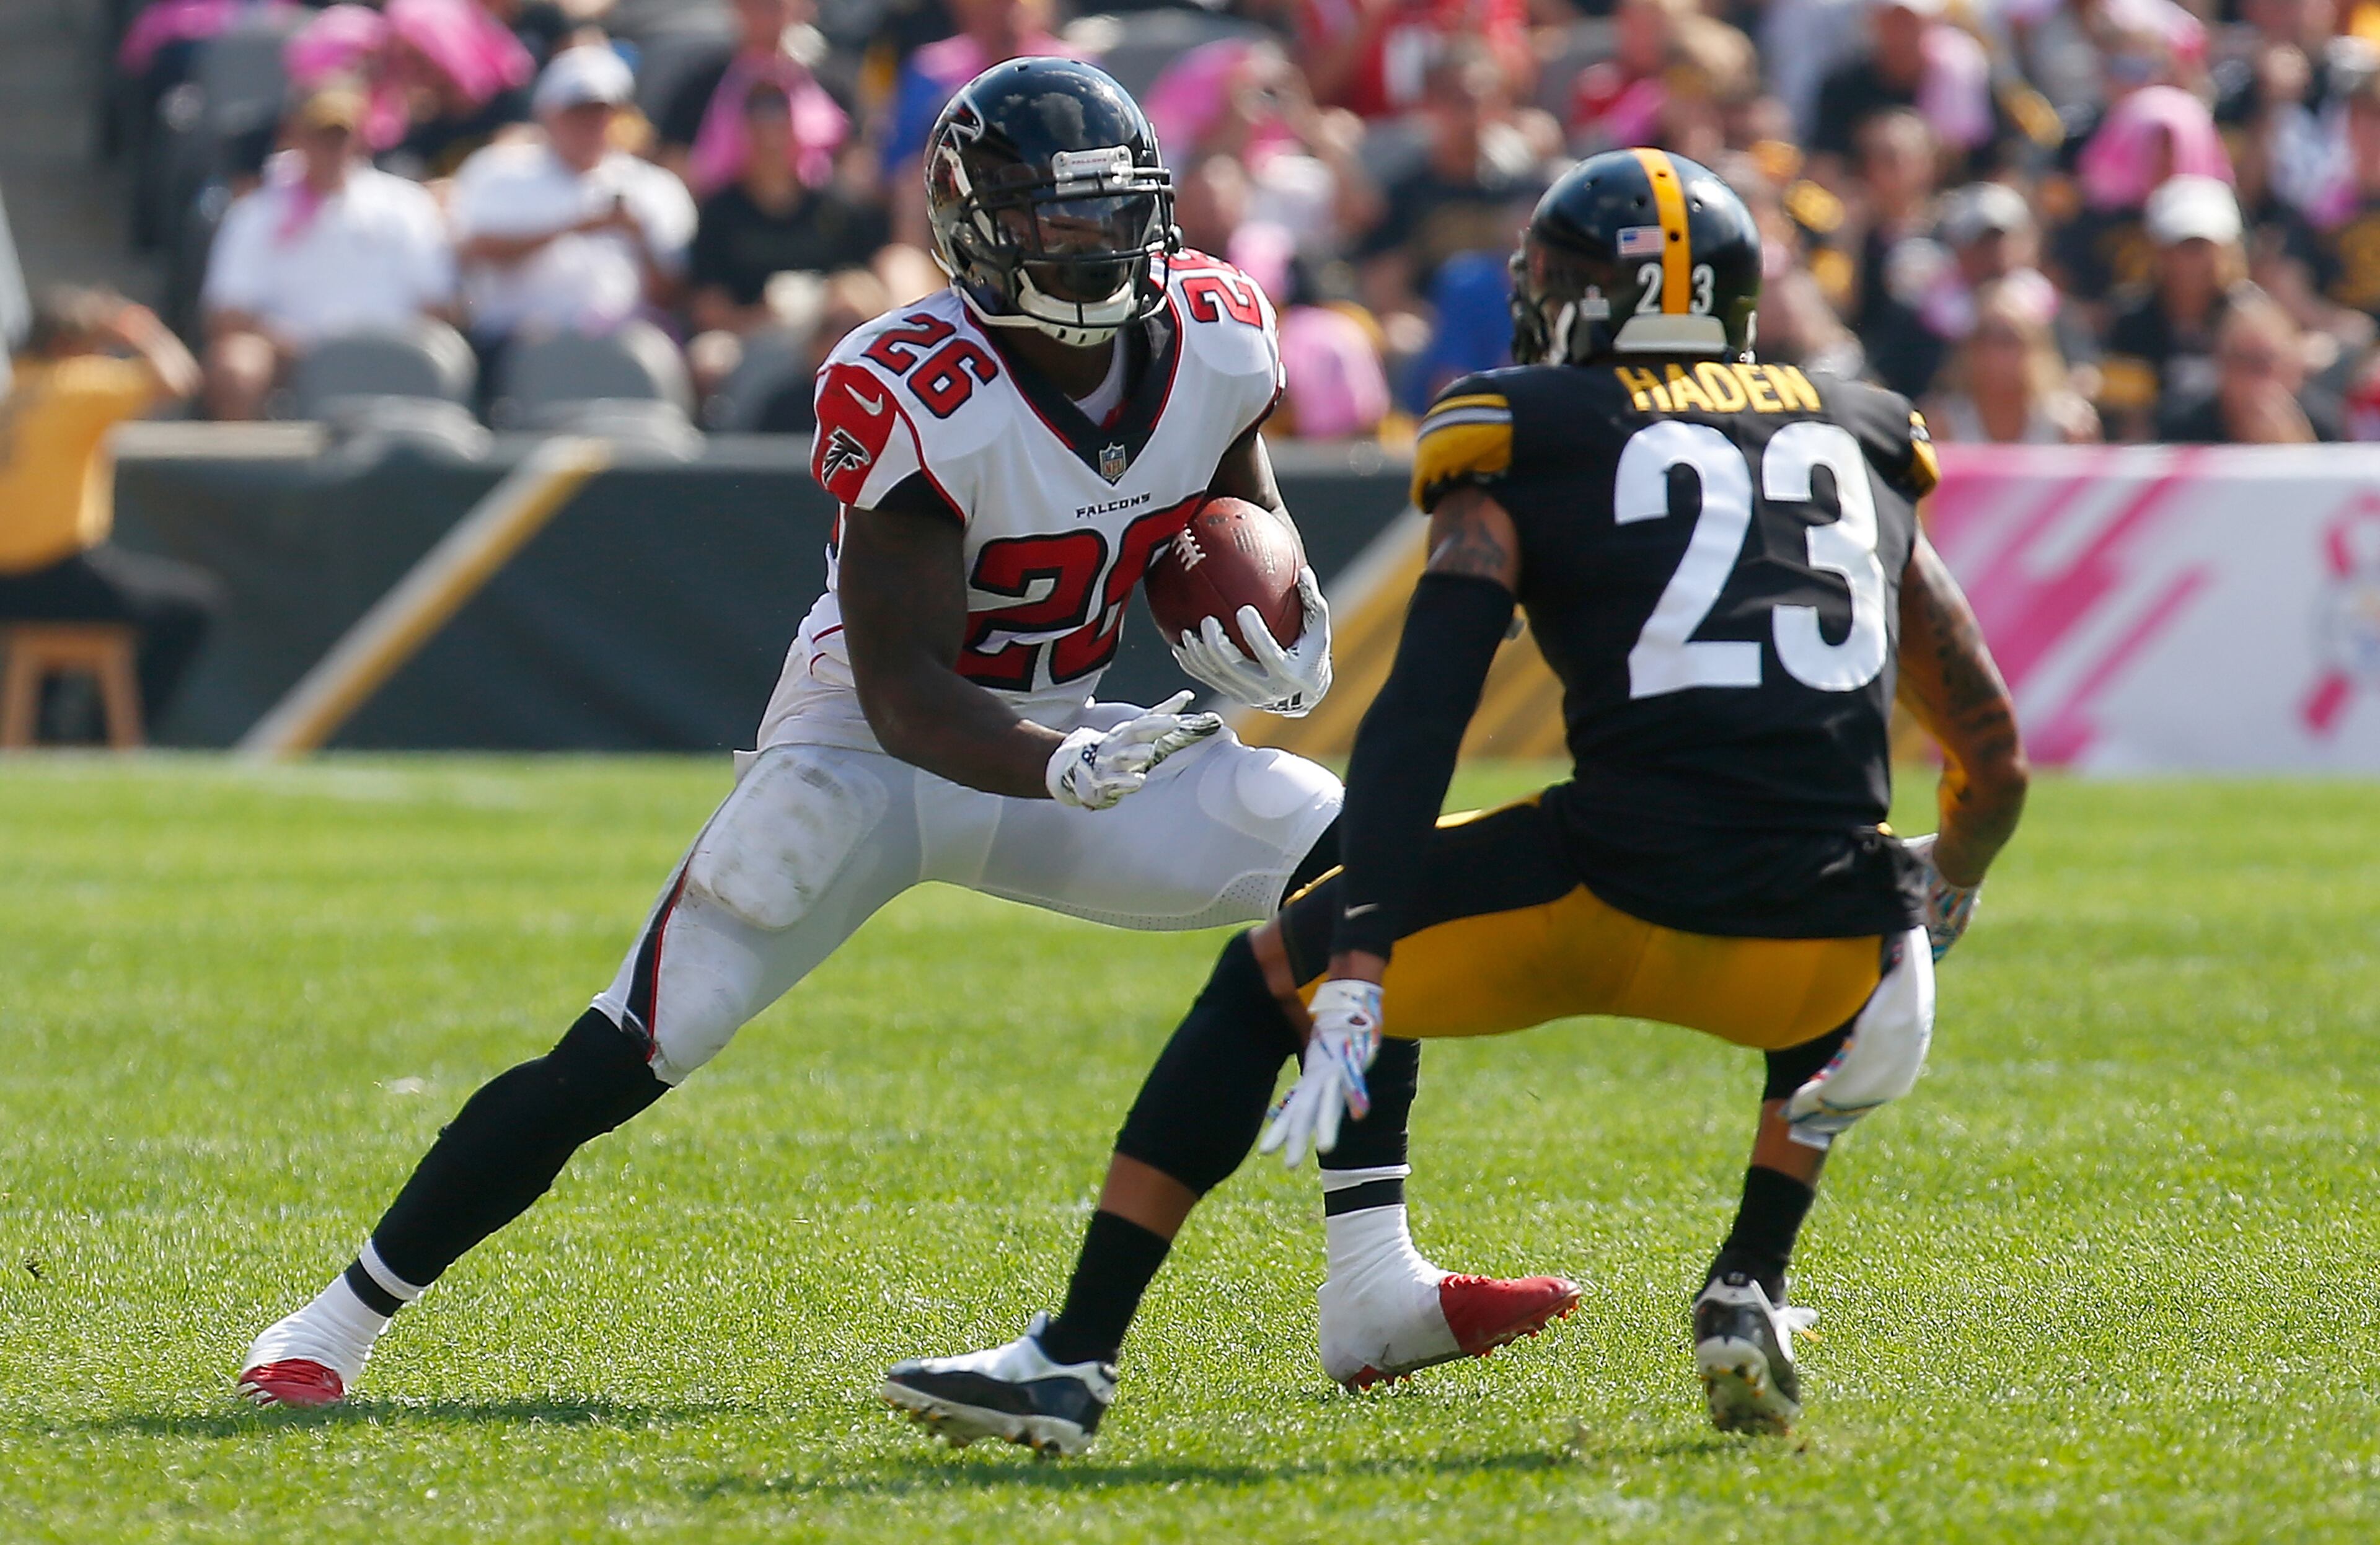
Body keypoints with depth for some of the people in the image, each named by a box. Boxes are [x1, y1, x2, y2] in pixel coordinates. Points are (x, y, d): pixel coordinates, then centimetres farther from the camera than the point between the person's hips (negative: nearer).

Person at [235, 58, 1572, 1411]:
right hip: (871, 754, -5)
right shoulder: (913, 397, -27)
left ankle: (1379, 1287, -13)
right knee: (624, 1058, -13)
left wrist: (1283, 641, -11)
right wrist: (1061, 770, -43)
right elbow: (904, 692, -27)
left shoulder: (1213, 337, -10)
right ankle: (343, 1321, 1)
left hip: (1063, 741, 5)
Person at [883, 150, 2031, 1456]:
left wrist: (1357, 975, -9)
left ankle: (1074, 1358, 14)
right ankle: (1751, 1291, 20)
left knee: (1267, 978, 19)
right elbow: (1993, 758, 27)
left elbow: (1416, 724, -3)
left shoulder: (1526, 455, 11)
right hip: (1816, 940, 3)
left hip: (1618, 901, -3)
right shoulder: (1858, 444, 24)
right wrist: (1937, 901, 47)